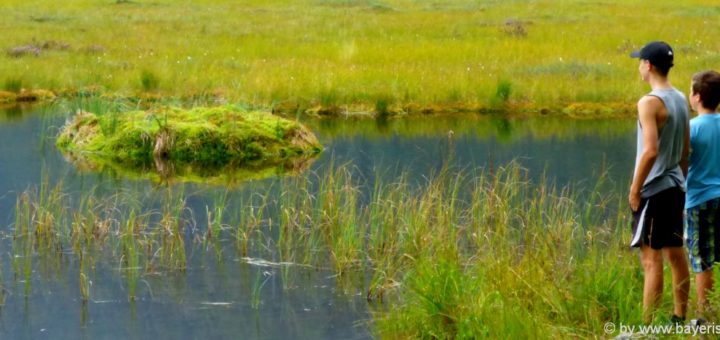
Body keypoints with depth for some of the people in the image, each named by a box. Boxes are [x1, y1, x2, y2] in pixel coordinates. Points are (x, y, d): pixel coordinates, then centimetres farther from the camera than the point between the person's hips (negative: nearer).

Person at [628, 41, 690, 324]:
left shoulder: (650, 103, -17)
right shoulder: (680, 100, 8)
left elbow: (650, 151, -24)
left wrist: (635, 188, -16)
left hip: (653, 191, -8)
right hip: (675, 187, 8)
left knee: (651, 260, -6)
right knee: (676, 255, 14)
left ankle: (647, 325, -5)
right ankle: (680, 319, 20)